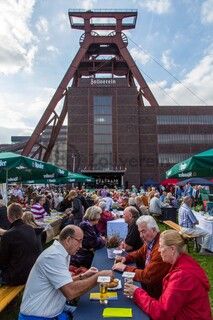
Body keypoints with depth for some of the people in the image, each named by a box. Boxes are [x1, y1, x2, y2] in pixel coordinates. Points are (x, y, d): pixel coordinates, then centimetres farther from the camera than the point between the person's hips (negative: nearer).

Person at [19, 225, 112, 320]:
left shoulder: (59, 252, 6)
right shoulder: (54, 256, -24)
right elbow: (70, 292, -30)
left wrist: (83, 276, 3)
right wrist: (98, 276, -22)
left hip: (55, 312, 8)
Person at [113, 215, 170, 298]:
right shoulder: (149, 241, -3)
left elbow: (147, 276, -27)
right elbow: (139, 253, 16)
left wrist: (125, 268, -18)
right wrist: (125, 258, -3)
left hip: (157, 293, -7)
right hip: (148, 286, 7)